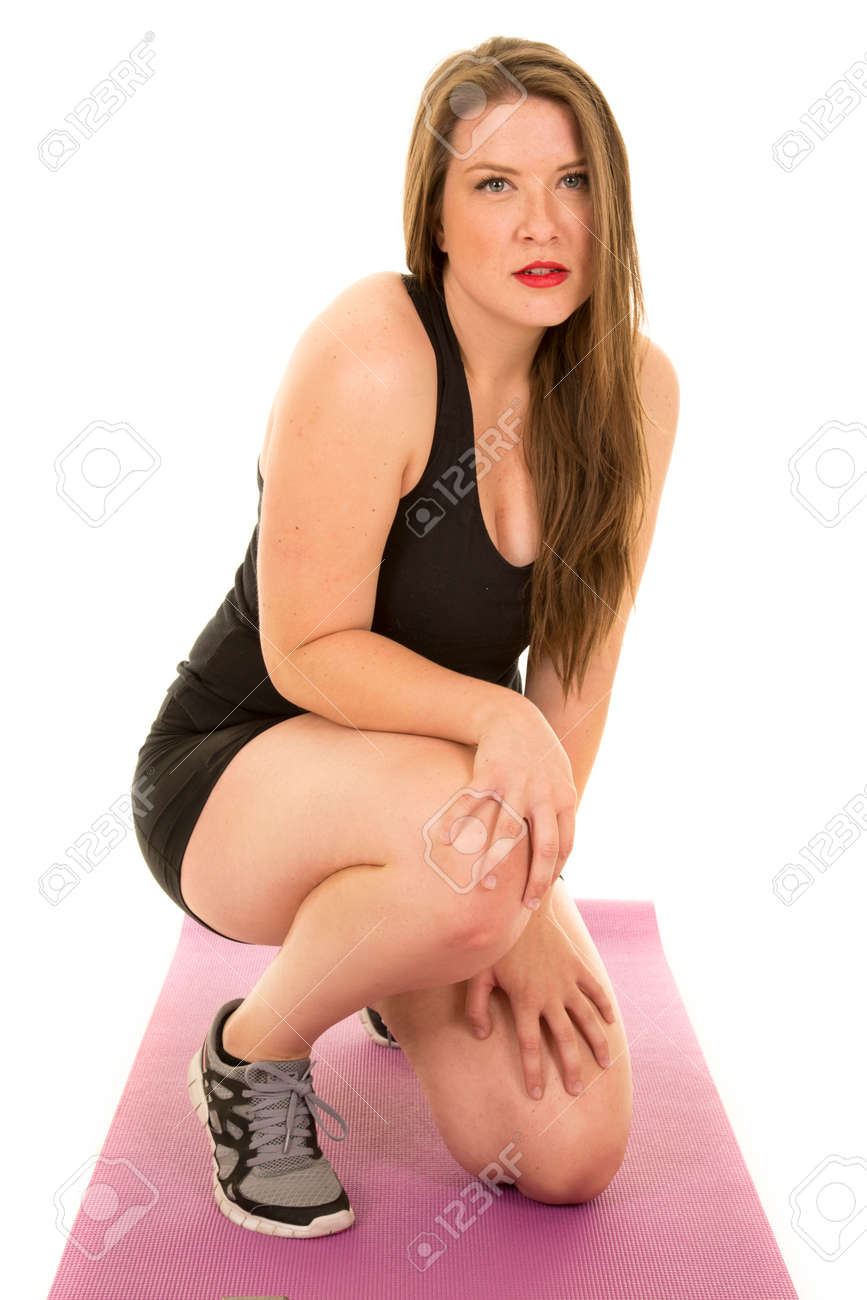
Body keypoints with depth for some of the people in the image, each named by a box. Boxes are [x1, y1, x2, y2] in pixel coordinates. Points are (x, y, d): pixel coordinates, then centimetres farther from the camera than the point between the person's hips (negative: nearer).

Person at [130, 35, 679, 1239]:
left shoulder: (634, 388, -7)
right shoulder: (372, 351, -23)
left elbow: (581, 658, -6)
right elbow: (307, 650, -21)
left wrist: (523, 904, -13)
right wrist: (495, 717, -37)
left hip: (443, 801, 5)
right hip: (235, 774, -4)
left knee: (570, 1159, -6)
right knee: (462, 838, -39)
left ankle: (401, 973, 27)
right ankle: (252, 1052, -5)